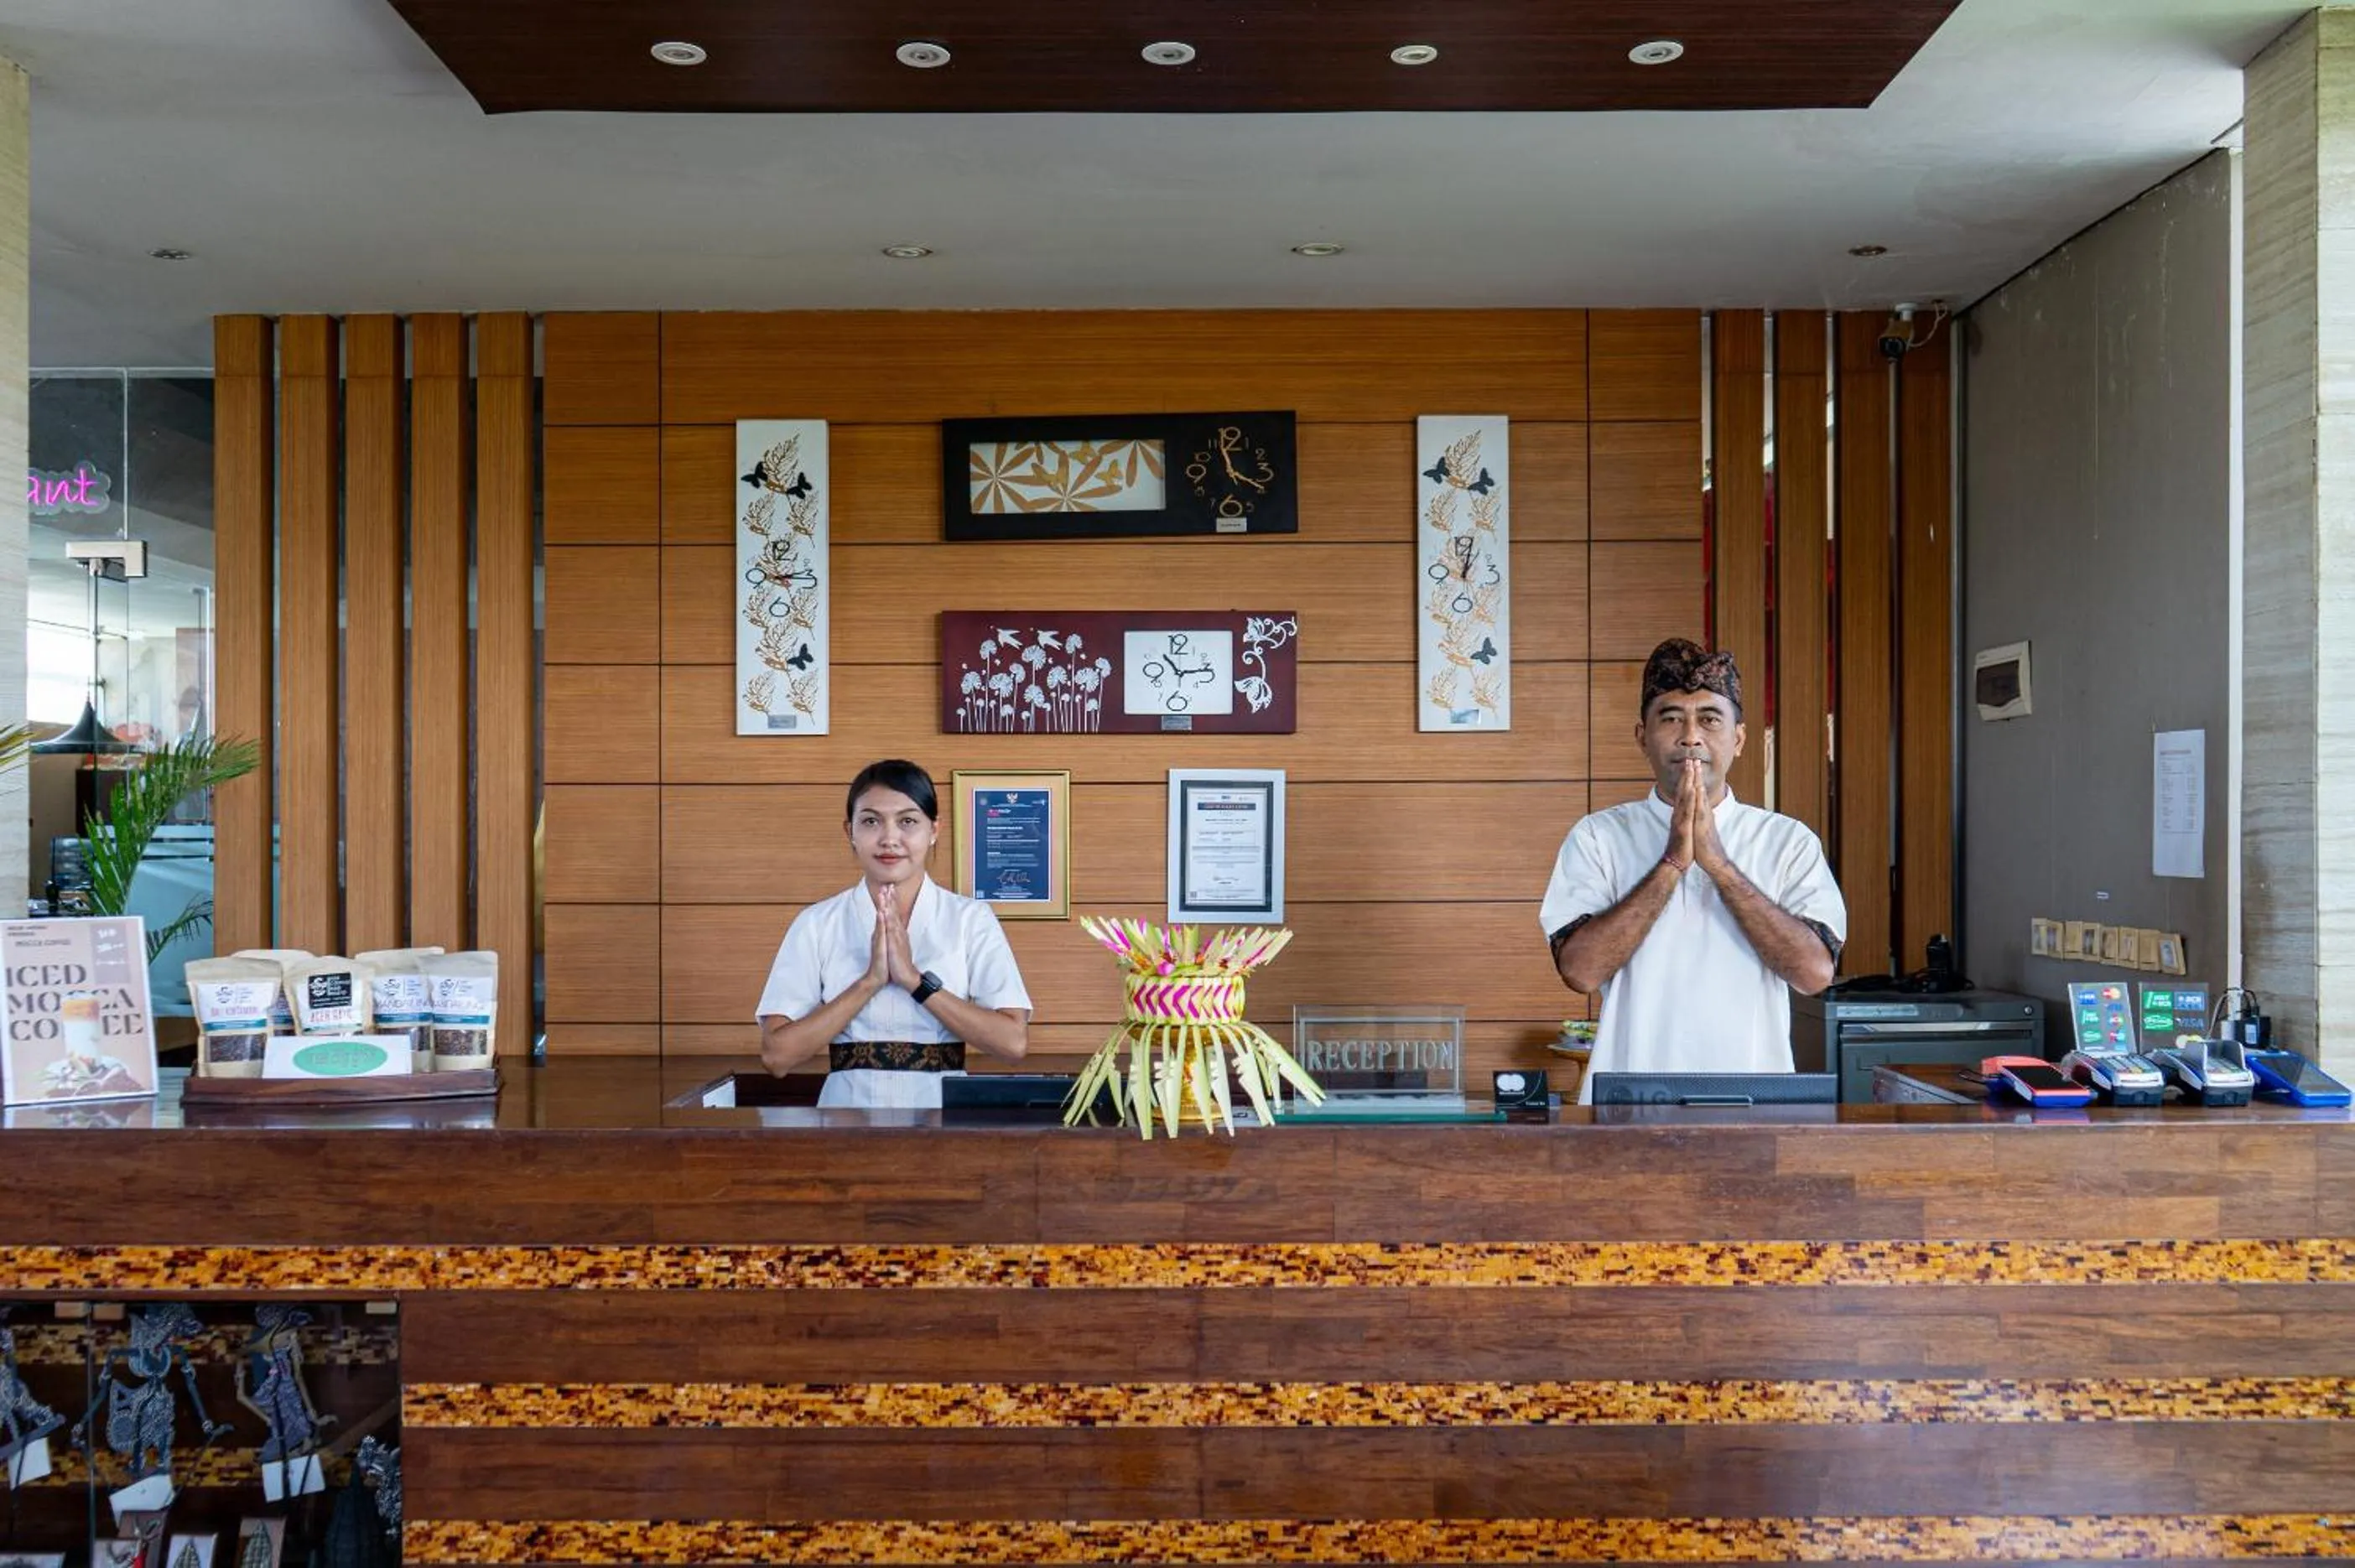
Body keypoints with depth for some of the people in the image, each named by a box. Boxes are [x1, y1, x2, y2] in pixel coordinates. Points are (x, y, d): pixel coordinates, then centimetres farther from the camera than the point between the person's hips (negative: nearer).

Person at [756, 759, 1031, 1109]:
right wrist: (870, 981, -11)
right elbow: (776, 1055, -3)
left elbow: (1014, 1043, -6)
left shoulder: (971, 919, 3)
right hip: (849, 1106, 0)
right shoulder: (816, 924, 5)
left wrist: (915, 980, -11)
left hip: (942, 1106, 0)